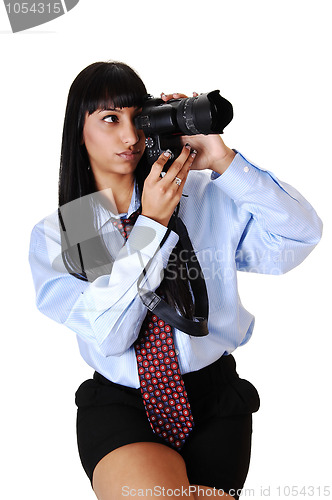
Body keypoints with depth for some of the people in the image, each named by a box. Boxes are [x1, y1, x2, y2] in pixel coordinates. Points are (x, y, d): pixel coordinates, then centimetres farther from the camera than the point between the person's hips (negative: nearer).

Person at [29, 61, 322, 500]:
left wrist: (222, 160, -18)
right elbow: (108, 335, -12)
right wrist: (152, 224, -18)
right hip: (118, 401, -1)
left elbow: (300, 236, -11)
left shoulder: (202, 195, -2)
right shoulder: (54, 235, -2)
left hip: (212, 391, 2)